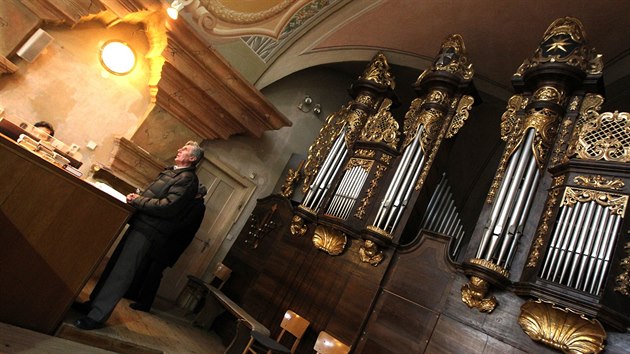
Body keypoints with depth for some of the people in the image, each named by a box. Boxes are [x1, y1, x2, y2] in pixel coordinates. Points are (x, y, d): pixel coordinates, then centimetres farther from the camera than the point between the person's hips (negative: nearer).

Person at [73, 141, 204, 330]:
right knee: (115, 263, 15)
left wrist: (137, 201, -14)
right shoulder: (171, 171, 15)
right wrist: (137, 197, 4)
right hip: (140, 223, 9)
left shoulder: (187, 179, -14)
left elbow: (168, 207, -22)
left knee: (122, 270, -6)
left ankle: (98, 315, 2)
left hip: (148, 229, -9)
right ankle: (95, 302, 28)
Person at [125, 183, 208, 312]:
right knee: (144, 266, 13)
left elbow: (184, 226, -21)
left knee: (154, 272, 0)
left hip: (171, 246, -8)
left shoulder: (199, 207, -13)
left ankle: (144, 303, 13)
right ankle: (133, 293, 29)